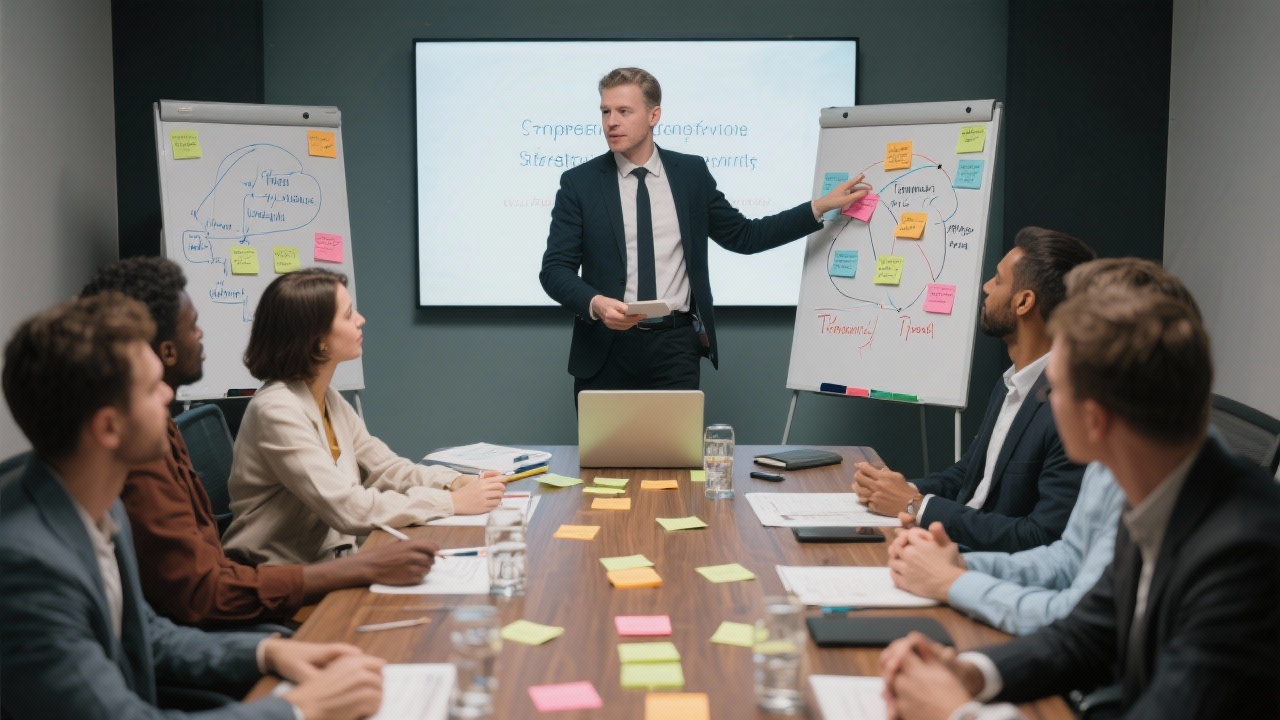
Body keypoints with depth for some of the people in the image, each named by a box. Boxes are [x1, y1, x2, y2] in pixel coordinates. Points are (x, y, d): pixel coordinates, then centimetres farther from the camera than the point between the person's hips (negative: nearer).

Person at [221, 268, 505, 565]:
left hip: (326, 563, 8)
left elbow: (386, 468, 11)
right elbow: (348, 509, -25)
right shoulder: (277, 410, -20)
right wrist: (453, 502, -20)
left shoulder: (330, 401, 8)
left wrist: (458, 482, -7)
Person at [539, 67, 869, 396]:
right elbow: (555, 268, -3)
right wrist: (595, 303, -23)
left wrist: (821, 207, 6)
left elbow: (745, 236, 11)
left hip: (674, 348, 1)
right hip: (604, 351, 0)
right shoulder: (579, 182, 1)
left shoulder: (691, 173, 7)